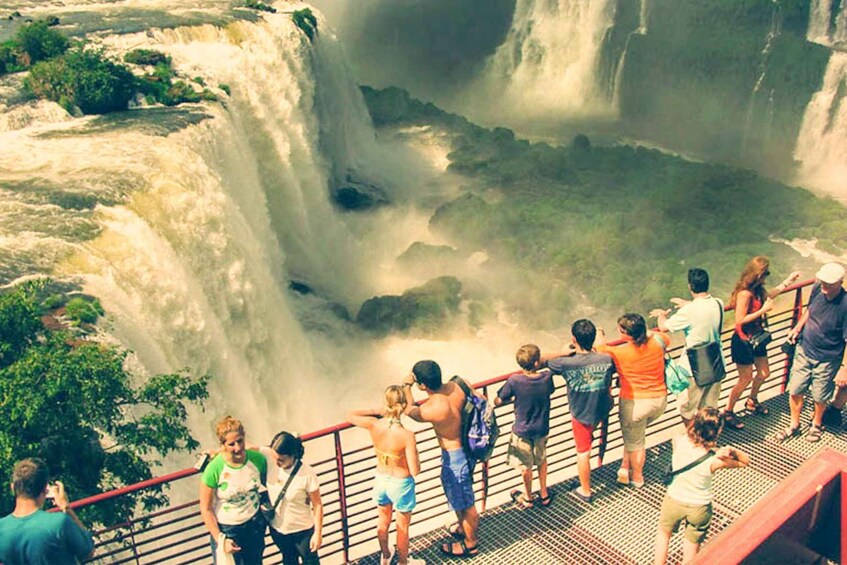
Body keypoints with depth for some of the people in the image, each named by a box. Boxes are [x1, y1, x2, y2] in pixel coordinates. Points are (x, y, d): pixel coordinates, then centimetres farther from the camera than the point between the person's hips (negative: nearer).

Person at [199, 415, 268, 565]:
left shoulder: (258, 459, -16)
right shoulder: (214, 469, -26)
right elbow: (206, 509, -16)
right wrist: (220, 539, -17)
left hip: (255, 525, 4)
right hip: (226, 530, -3)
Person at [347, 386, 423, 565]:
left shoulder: (374, 425, -21)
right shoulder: (406, 435, -32)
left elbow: (349, 416, -2)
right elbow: (414, 471, -25)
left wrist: (376, 411, 1)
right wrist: (415, 451, -9)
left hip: (381, 480, 5)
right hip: (401, 484, -4)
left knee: (383, 521, 30)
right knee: (402, 527, 22)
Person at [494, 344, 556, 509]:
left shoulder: (514, 381, -27)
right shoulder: (547, 377, -19)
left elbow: (498, 402, -15)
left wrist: (512, 398, 3)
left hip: (522, 430, -2)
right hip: (542, 428, 2)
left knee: (526, 465, 18)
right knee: (542, 460, 26)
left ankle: (527, 498, 37)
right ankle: (544, 494, 40)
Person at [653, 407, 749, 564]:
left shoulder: (678, 441, -24)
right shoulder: (714, 460, -27)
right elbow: (745, 462, -12)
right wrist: (732, 451, -30)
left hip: (674, 500, 2)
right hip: (699, 506, -2)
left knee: (664, 531, 29)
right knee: (693, 541, 25)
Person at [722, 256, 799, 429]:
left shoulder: (758, 290, -1)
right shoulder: (745, 293, -28)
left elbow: (769, 295, 23)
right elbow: (740, 320, -28)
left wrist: (788, 280, 22)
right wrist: (763, 310, -25)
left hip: (756, 338, 9)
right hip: (743, 341, -9)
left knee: (763, 373, 21)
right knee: (746, 379, 3)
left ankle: (752, 402, 47)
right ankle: (727, 413, 18)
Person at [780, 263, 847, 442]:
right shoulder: (818, 289, -13)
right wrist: (798, 327, 3)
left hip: (827, 360, -4)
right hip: (804, 350, 4)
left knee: (820, 397, 17)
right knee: (795, 391, 13)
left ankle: (816, 424, 45)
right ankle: (794, 425, 36)